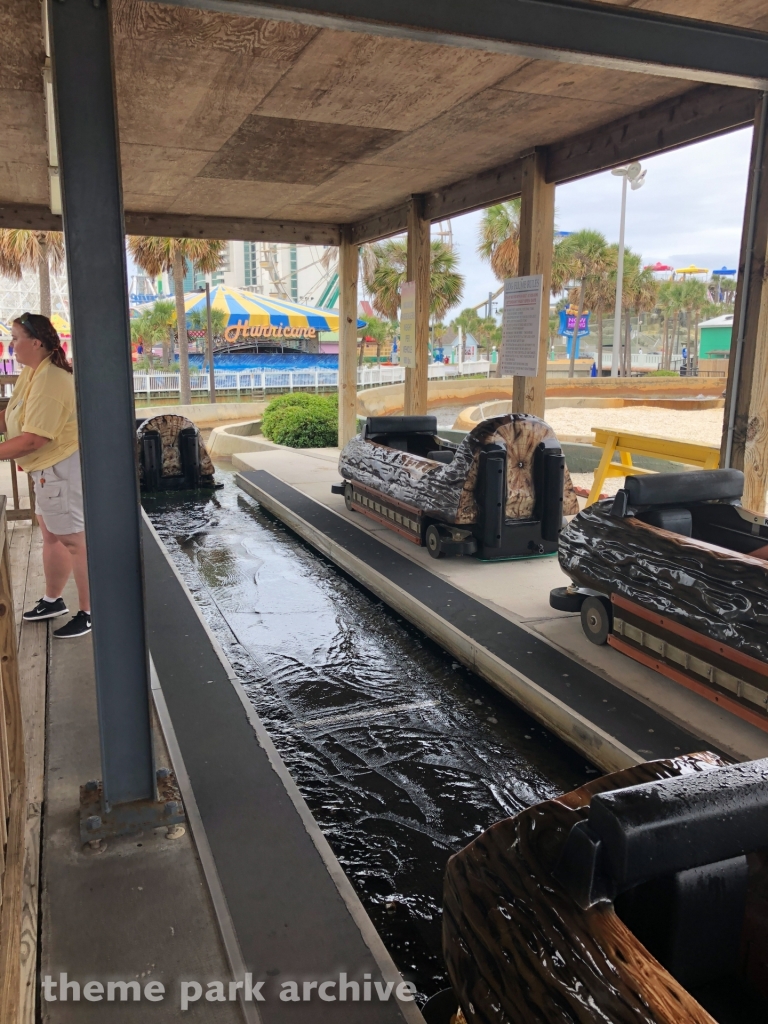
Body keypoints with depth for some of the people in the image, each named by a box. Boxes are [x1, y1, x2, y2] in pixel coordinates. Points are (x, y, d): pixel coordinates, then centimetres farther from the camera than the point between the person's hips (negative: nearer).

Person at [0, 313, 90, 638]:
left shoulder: (49, 381, -25)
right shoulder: (31, 371, 7)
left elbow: (32, 440, -27)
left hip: (62, 468, -11)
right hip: (48, 468, 11)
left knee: (74, 540, -2)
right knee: (52, 535, 21)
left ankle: (89, 613, 9)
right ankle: (53, 600, 38)